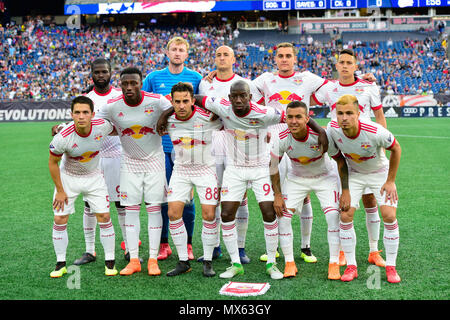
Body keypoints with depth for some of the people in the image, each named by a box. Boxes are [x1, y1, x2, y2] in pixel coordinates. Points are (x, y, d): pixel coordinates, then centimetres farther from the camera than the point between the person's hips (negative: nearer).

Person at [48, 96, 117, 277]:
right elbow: (52, 162, -12)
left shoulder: (103, 126, -23)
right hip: (67, 177, -1)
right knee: (60, 220, -4)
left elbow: (115, 130, 4)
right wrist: (60, 191, -8)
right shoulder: (63, 137, -28)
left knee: (104, 218, -4)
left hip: (94, 177, 1)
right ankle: (61, 264, 12)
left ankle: (110, 261, 11)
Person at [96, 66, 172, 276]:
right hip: (130, 162, 1)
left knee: (154, 208, -2)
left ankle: (153, 259, 5)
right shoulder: (112, 106, -13)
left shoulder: (156, 101, -17)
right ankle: (133, 260, 6)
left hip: (154, 159, -1)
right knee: (131, 209, -1)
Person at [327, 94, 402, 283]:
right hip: (353, 174, 2)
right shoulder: (333, 128, -24)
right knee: (345, 215, -12)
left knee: (389, 216, -14)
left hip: (380, 173, -2)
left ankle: (391, 267, 3)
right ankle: (351, 266, 2)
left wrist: (390, 181, -10)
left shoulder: (375, 132, -34)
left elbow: (396, 149, -15)